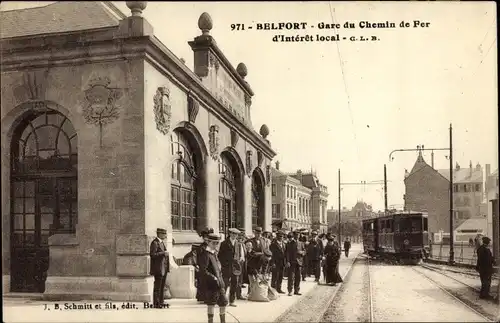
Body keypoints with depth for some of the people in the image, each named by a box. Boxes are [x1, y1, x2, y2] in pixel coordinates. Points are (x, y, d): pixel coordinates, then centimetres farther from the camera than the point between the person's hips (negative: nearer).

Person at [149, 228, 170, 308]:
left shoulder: (161, 242, 17)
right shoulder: (155, 242, -13)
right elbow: (152, 254, -21)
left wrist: (166, 253, 13)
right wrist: (163, 253, -21)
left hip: (164, 268, 10)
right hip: (158, 268, -10)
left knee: (162, 286, 13)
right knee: (157, 286, -5)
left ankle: (161, 302, 20)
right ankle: (156, 303, 0)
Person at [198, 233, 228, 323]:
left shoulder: (214, 253, 14)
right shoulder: (204, 254, -15)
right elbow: (203, 271, -22)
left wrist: (221, 281, 15)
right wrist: (213, 278, -22)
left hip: (219, 283, 9)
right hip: (211, 285, -9)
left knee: (223, 302, 14)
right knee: (211, 304, 1)